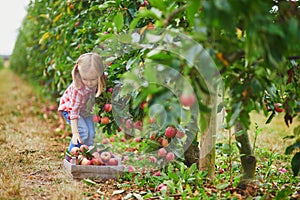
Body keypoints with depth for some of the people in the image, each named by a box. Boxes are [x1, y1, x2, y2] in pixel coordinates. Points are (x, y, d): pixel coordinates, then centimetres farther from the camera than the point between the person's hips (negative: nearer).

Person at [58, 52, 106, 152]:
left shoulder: (97, 81, -24)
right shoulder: (79, 88, -40)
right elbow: (74, 110, -39)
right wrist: (75, 132, -41)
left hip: (85, 109, 6)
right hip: (69, 108, -6)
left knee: (91, 134, 0)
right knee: (83, 131, -22)